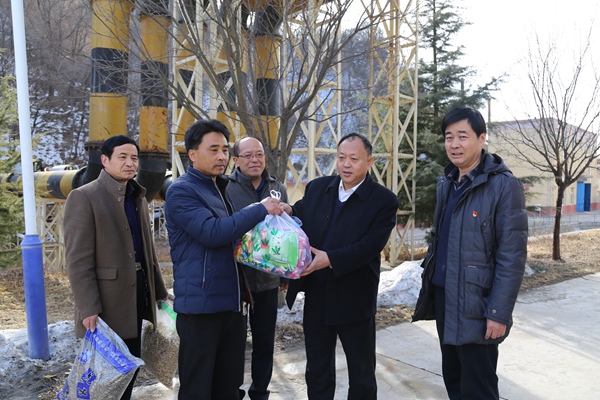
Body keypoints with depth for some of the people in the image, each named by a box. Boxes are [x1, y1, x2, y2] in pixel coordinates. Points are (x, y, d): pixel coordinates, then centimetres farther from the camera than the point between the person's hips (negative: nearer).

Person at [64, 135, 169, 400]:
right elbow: (78, 260, -16)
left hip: (138, 295, 7)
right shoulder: (83, 197, -11)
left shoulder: (138, 197, 12)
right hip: (106, 302, -7)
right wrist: (88, 309, -19)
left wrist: (159, 291, 14)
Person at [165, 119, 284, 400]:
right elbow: (213, 232, -24)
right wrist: (260, 209, -19)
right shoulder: (181, 191, -10)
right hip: (200, 304, -7)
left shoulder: (220, 188, 16)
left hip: (231, 302, 7)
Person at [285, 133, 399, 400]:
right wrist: (285, 212, -15)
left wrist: (330, 260, -30)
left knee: (361, 373, 16)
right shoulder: (316, 188, 3)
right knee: (317, 371, 21)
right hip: (315, 296, 4)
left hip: (355, 300, -4)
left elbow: (371, 245, -20)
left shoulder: (384, 200, -11)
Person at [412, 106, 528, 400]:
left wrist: (499, 313, -17)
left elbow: (512, 257, -15)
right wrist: (430, 283, 14)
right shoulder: (446, 182, 9)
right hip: (442, 298, 7)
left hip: (476, 307, -7)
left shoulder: (504, 185, -13)